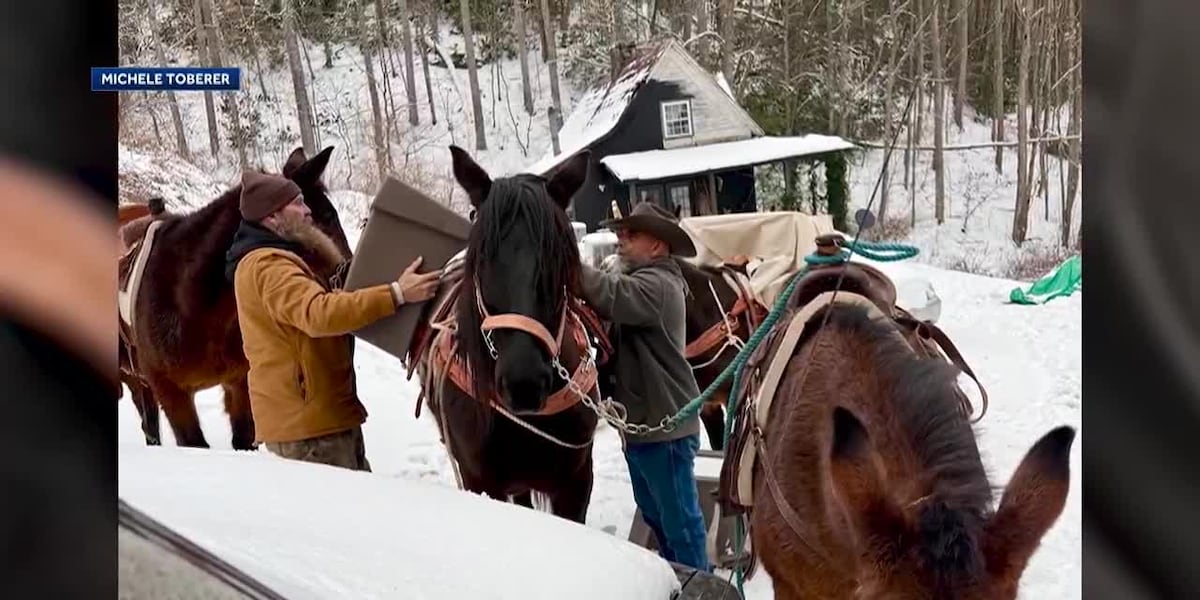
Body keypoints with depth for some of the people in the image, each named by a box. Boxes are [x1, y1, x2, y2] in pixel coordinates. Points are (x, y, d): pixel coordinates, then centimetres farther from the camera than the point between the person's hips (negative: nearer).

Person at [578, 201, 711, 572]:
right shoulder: (637, 280, 16)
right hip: (642, 422, 11)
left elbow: (611, 296, -35)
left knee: (679, 520, -1)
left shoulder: (658, 284, -17)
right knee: (656, 516, 21)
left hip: (665, 425, -10)